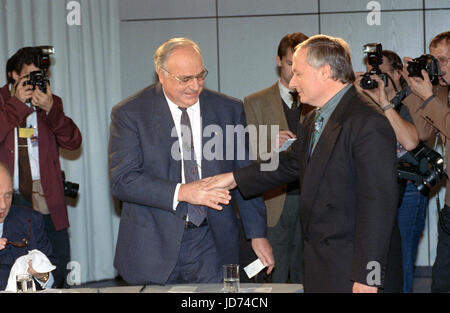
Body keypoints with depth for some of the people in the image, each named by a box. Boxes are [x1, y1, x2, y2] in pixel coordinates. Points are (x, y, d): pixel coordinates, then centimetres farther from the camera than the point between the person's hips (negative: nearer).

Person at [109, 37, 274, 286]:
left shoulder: (229, 110, 5)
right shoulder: (129, 114, -4)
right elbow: (122, 180, -13)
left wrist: (257, 234, 6)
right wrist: (181, 191, -23)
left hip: (210, 245, 2)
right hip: (154, 247, -2)